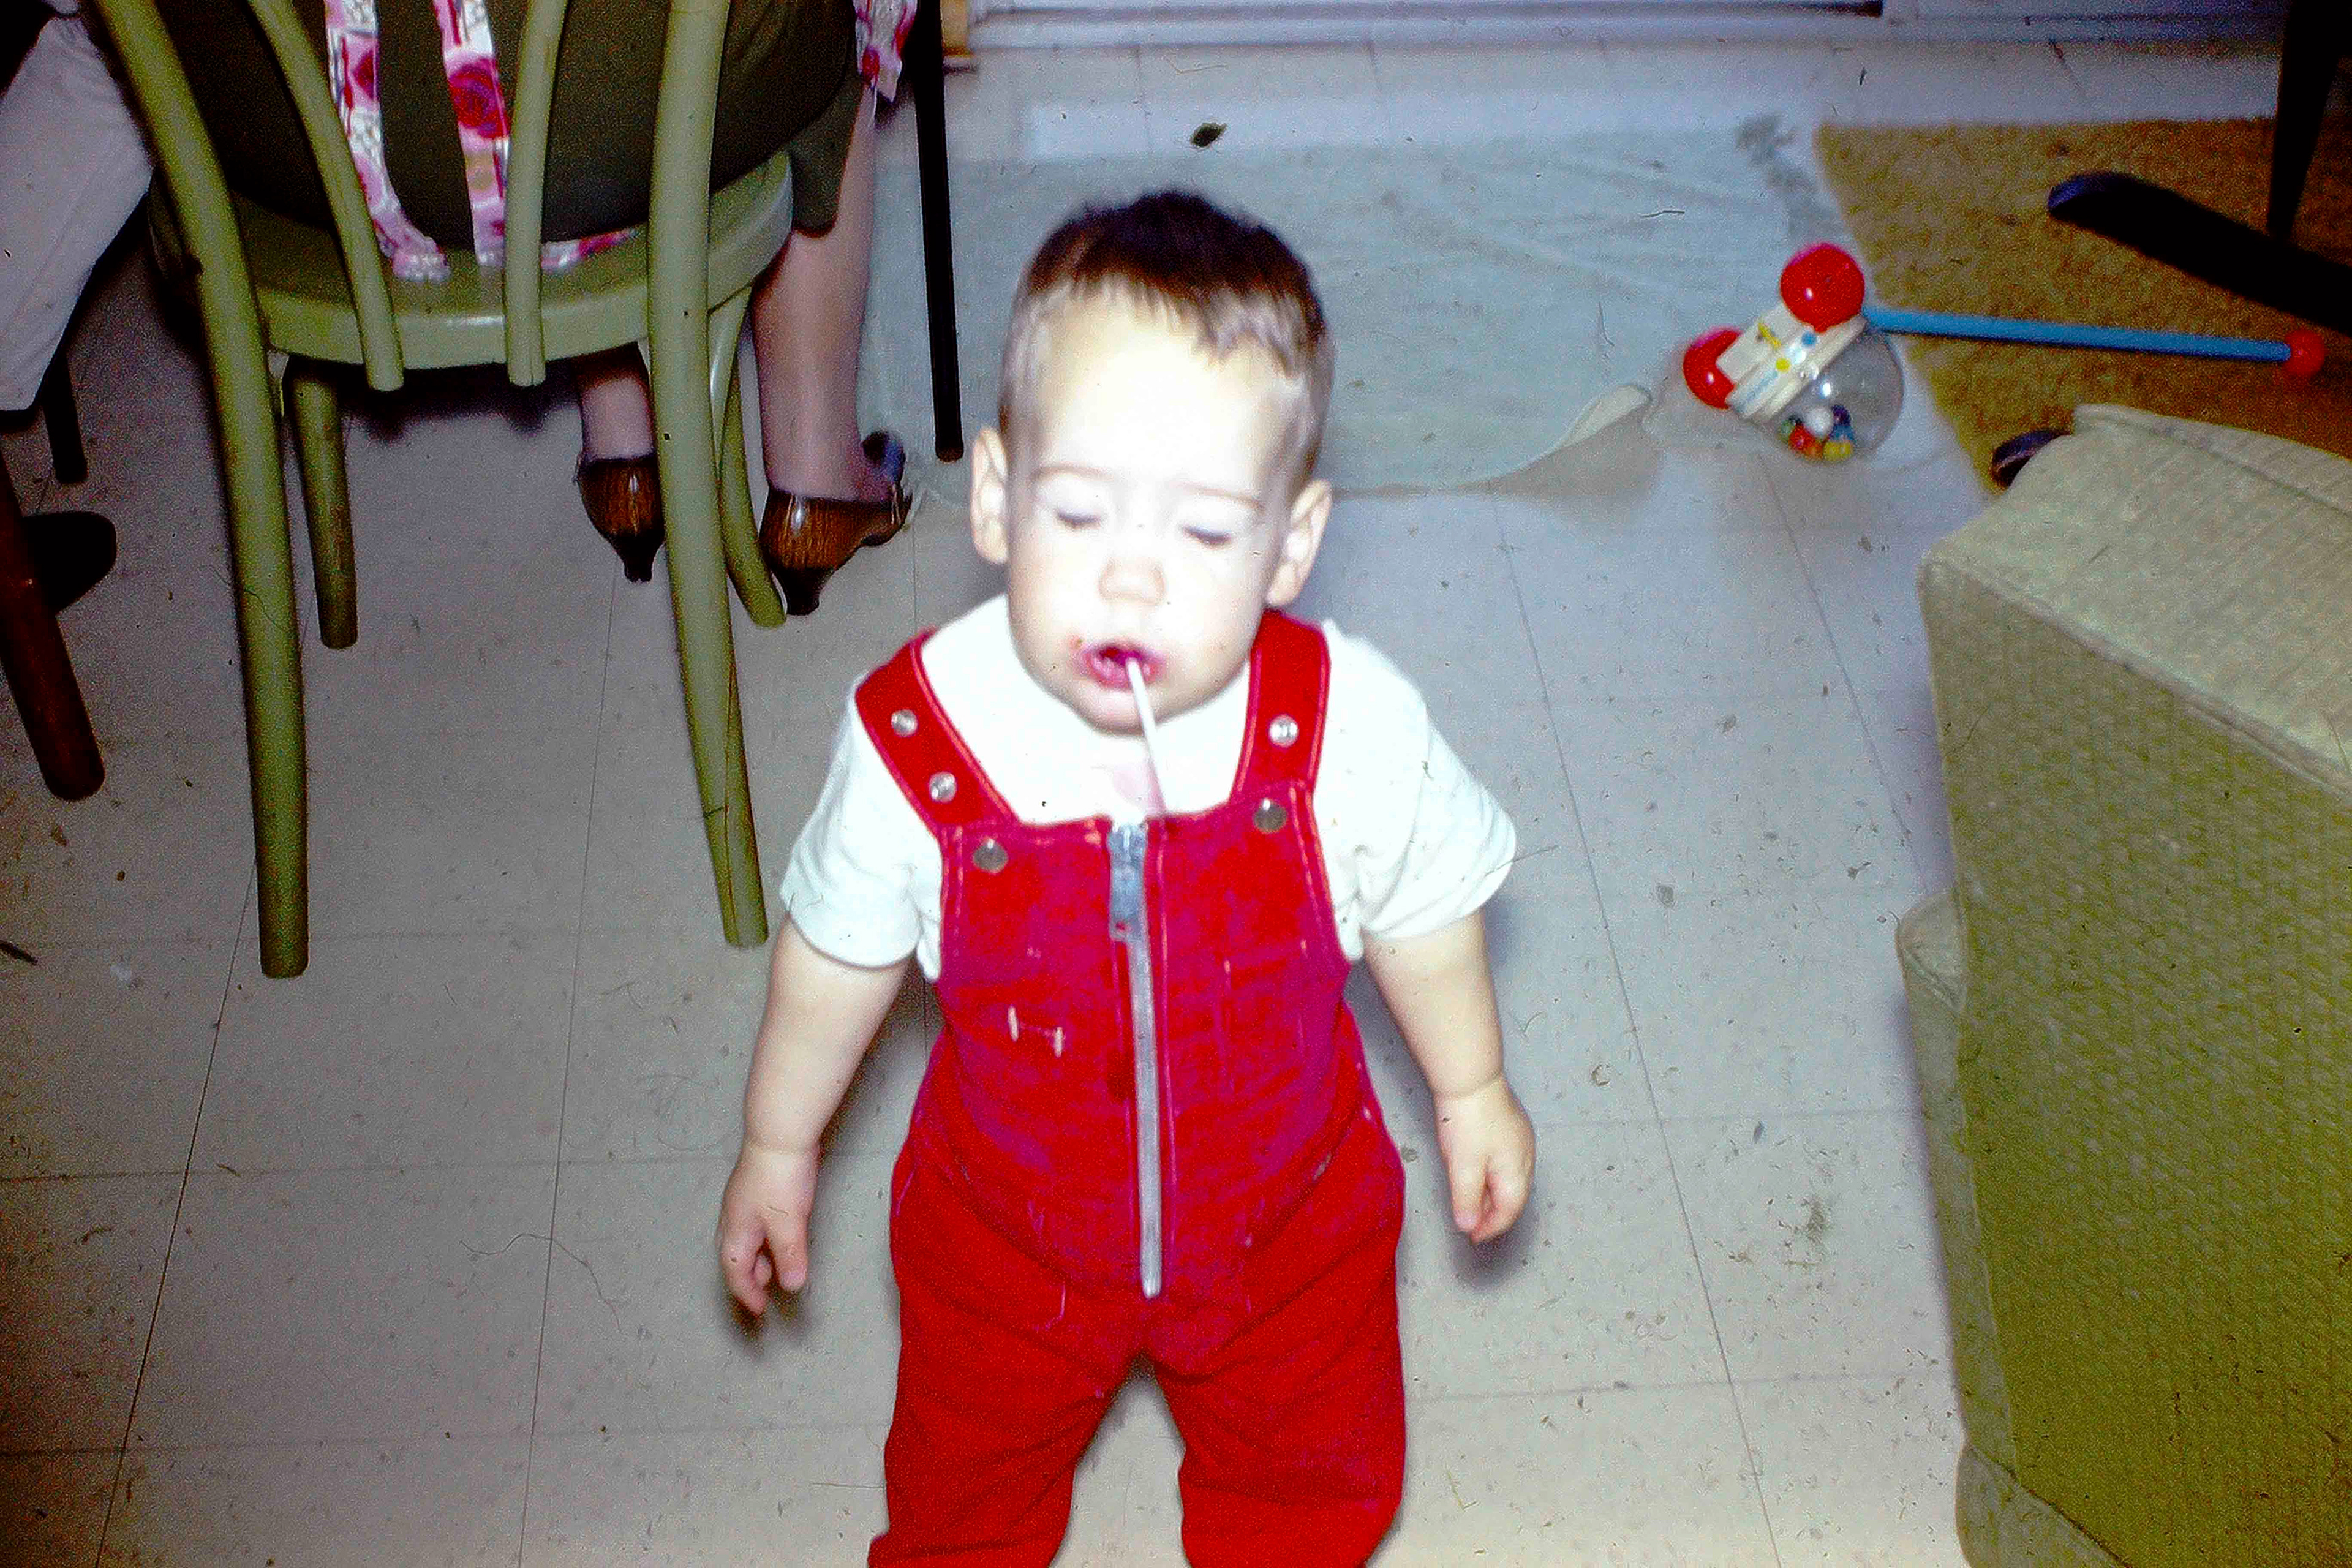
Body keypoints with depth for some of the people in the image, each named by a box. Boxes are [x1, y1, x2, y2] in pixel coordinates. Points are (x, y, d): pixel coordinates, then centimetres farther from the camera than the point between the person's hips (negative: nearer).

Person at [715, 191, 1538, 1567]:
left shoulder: (1352, 731, -31)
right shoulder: (917, 744, -30)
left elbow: (1424, 914, -8)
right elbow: (839, 950, -9)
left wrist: (1473, 1092, 7)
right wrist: (778, 1146, 4)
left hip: (1287, 1222, 0)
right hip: (1010, 1233, 0)